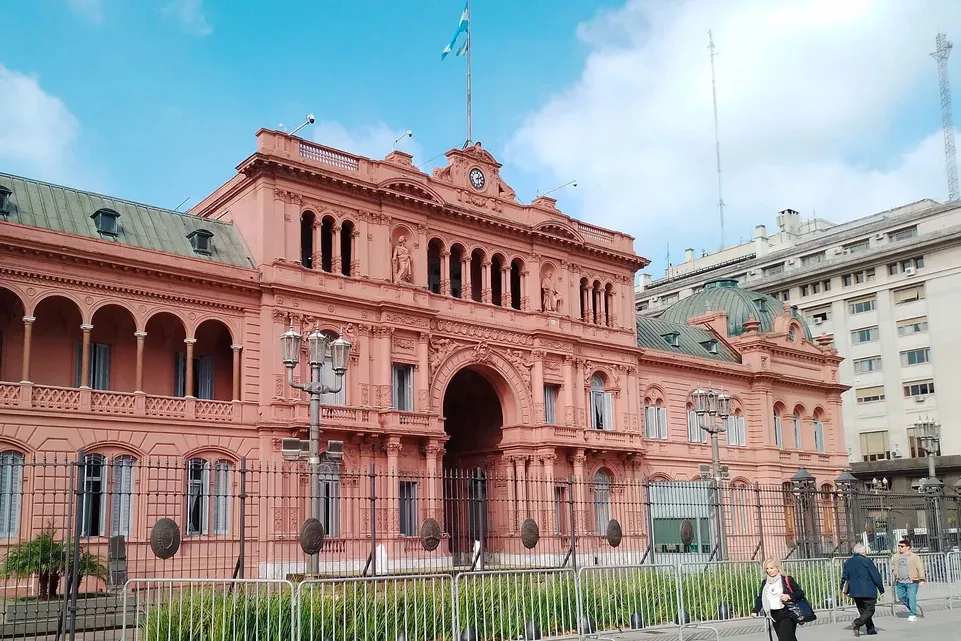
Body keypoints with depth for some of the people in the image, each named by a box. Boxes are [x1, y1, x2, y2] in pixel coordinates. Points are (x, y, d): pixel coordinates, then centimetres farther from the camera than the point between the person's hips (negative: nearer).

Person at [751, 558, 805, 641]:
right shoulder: (765, 583, 10)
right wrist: (755, 611, -4)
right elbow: (760, 598, 9)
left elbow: (800, 593, -3)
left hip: (787, 615, -5)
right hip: (774, 616, 5)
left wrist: (789, 596, -19)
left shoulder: (787, 580, -5)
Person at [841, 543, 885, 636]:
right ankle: (857, 623, -20)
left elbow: (844, 577, 11)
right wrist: (881, 588, 1)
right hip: (868, 591, -6)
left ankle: (871, 629, 17)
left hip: (855, 591, 6)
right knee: (870, 609, -1)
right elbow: (876, 576, -8)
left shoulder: (848, 562, 8)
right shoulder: (866, 561, -10)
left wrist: (845, 590, 20)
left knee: (863, 610, 15)